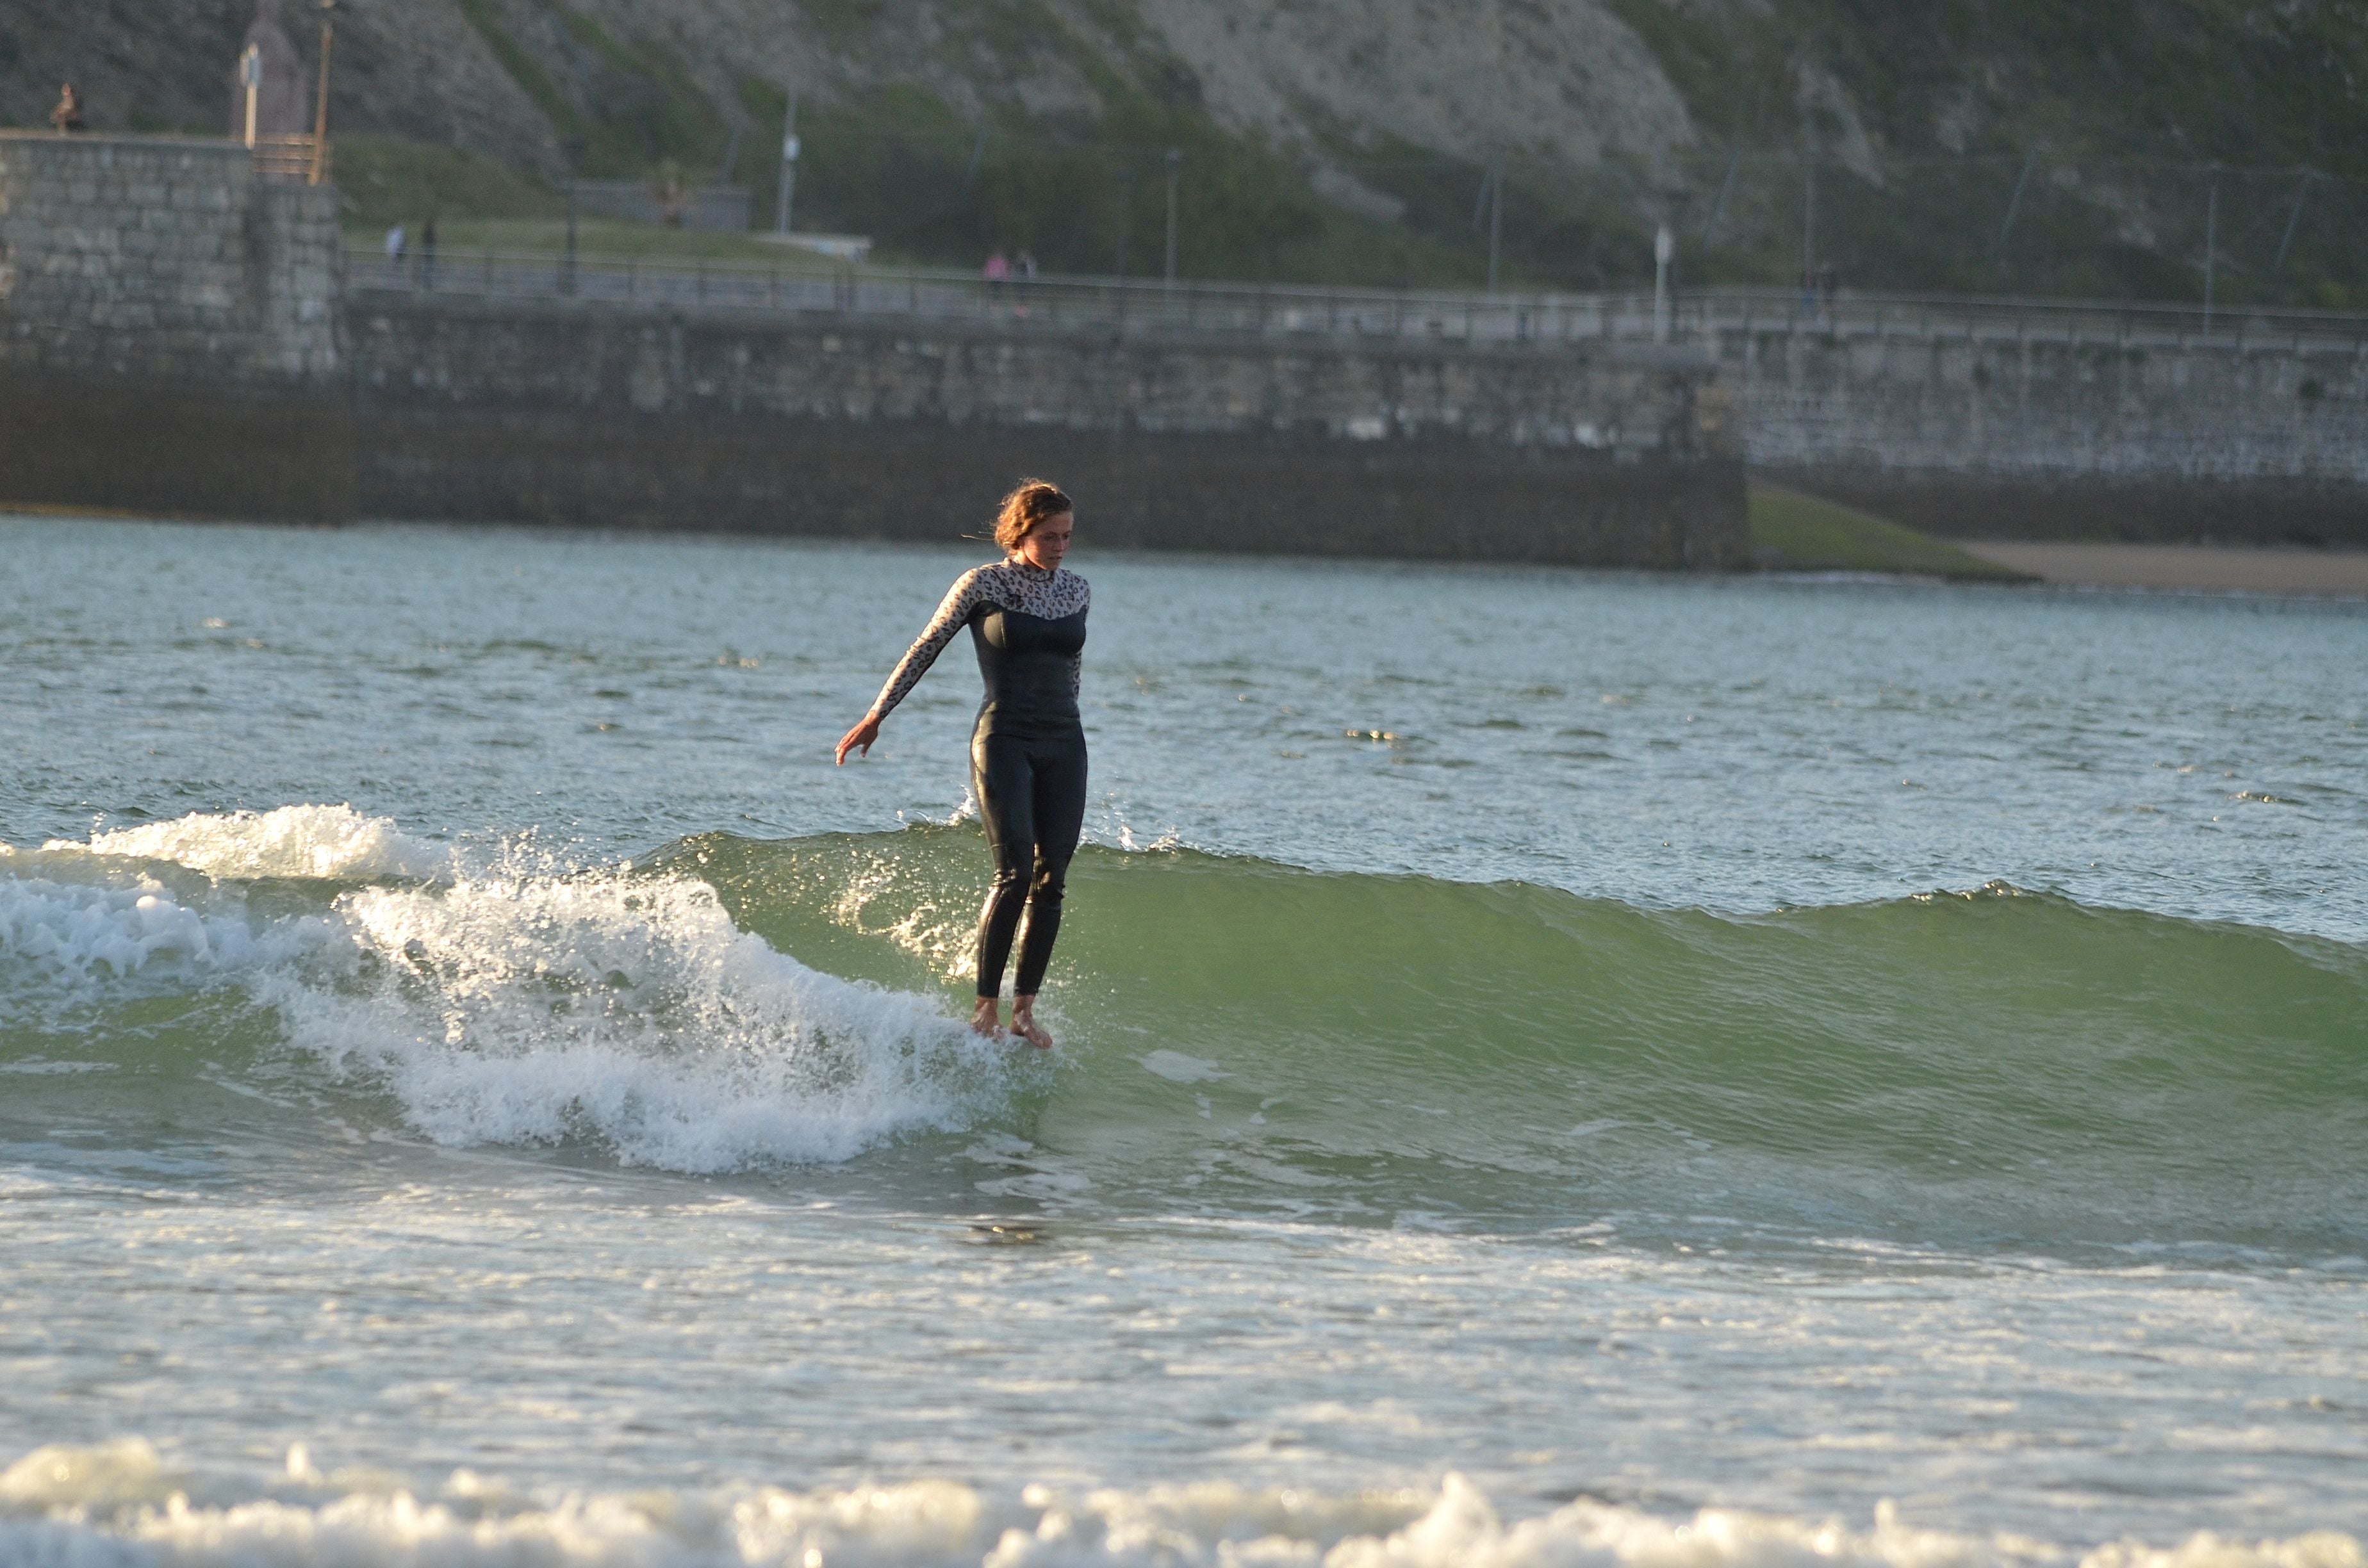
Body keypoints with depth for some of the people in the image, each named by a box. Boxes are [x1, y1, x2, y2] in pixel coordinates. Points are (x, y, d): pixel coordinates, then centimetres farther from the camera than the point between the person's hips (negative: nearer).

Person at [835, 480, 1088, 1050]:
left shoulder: (1076, 591, 9)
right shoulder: (982, 585, -3)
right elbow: (926, 648, 3)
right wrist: (877, 715, 4)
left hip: (1063, 747, 5)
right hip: (1002, 741, -5)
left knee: (1051, 880, -2)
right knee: (1015, 871, -17)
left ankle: (1025, 1009, 1)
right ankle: (986, 1006, -14)